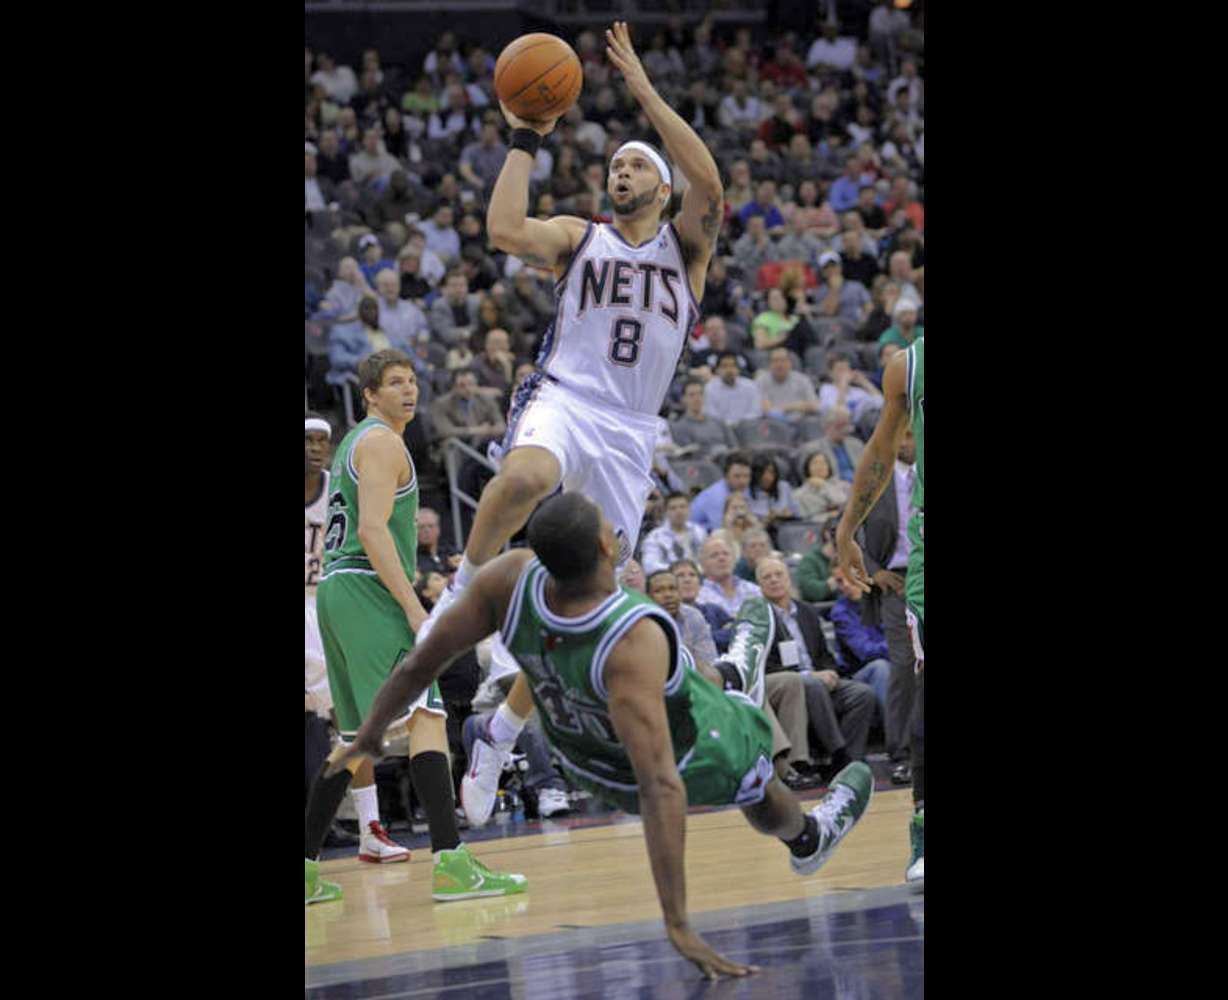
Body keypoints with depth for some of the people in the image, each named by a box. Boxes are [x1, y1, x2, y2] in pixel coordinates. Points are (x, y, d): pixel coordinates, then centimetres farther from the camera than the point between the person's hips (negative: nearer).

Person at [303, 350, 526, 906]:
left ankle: (306, 868, 17)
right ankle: (451, 864, -29)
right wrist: (414, 607, -22)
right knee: (426, 716, -18)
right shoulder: (381, 442, -7)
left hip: (335, 589, 10)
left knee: (358, 736, 16)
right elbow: (372, 531, -18)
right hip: (369, 589, -10)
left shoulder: (353, 444, 24)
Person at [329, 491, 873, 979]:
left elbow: (421, 662, -20)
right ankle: (808, 841, 64)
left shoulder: (512, 578, -33)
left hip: (583, 759, 4)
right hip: (686, 757, -4)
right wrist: (678, 925, -45)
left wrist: (368, 737, -1)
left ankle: (732, 675, 70)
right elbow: (662, 790, -47)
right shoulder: (632, 642, -47)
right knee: (761, 792, 30)